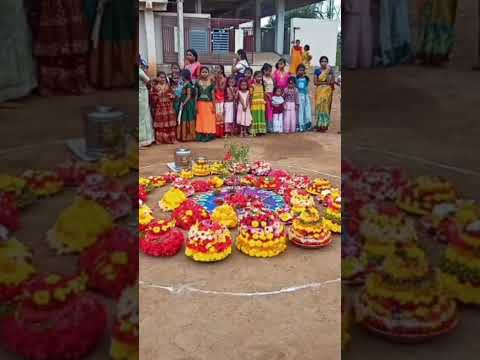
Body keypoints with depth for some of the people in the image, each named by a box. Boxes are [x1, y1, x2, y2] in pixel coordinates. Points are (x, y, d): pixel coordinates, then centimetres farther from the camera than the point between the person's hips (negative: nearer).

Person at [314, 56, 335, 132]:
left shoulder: (330, 70, 5)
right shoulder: (317, 71, 5)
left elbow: (332, 81, -3)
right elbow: (315, 82, -3)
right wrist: (325, 82, -10)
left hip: (328, 91, 0)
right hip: (319, 91, 0)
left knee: (326, 107, -2)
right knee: (319, 107, -4)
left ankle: (324, 125, 2)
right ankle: (319, 125, 0)